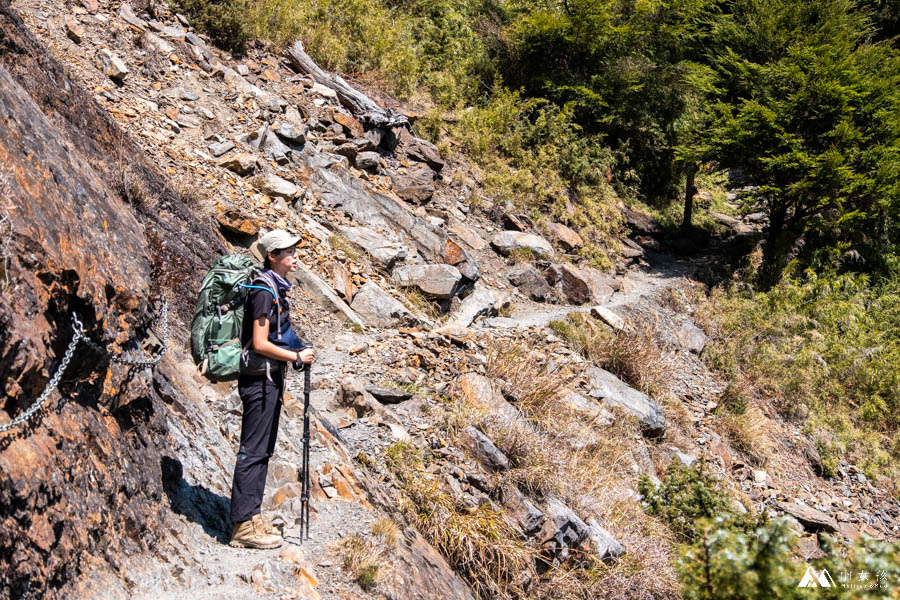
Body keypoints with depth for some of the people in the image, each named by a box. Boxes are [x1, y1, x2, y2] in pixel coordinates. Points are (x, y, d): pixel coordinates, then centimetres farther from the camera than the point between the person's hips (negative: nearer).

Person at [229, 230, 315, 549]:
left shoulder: (275, 287, 14)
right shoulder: (264, 290, -17)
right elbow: (260, 344, -21)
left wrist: (297, 348, 11)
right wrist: (298, 357, -13)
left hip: (270, 379, 10)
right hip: (260, 379, -10)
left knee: (262, 450, 14)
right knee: (252, 451, -6)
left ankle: (251, 516, 23)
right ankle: (243, 526, -1)